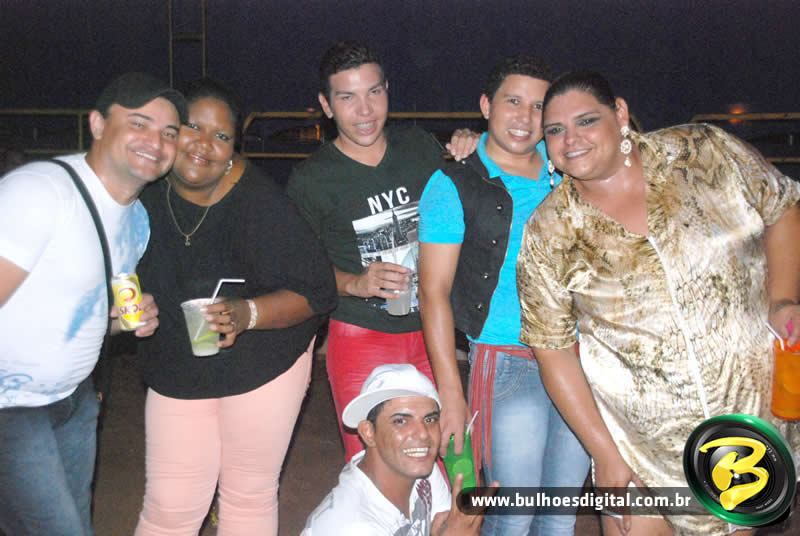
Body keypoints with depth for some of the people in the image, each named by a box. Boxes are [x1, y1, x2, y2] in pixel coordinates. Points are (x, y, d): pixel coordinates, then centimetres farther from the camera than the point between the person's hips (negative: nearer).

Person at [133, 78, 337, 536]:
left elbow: (316, 291, -19)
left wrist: (248, 313, -32)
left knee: (250, 495, 12)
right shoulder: (144, 194, -8)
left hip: (263, 366, -3)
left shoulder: (260, 200, -21)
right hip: (175, 370, 3)